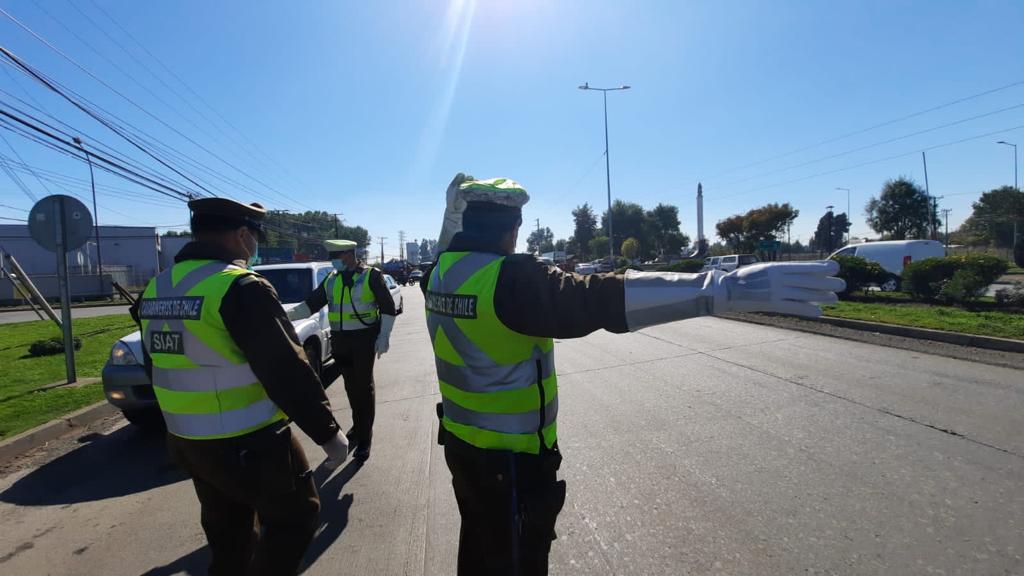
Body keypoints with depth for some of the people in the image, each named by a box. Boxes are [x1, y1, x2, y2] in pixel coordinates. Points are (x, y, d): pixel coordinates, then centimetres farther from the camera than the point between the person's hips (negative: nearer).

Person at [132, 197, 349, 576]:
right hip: (250, 445, -8)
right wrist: (328, 434, -15)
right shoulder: (241, 288, -21)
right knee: (295, 517, 14)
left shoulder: (156, 289, 6)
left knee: (228, 535, 25)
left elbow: (160, 371, 15)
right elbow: (287, 373, -24)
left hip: (187, 443, 8)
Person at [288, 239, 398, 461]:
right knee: (350, 385, 13)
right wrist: (288, 314, -8)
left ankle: (364, 437, 8)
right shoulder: (331, 280, 9)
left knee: (364, 386, 0)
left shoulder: (371, 276, -6)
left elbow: (388, 307, -7)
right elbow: (311, 303, 8)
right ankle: (358, 426, 31)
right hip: (340, 340, 5)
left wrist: (384, 336, -13)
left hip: (364, 339, -5)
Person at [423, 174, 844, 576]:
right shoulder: (510, 280, -29)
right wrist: (727, 287, -44)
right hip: (510, 458, -8)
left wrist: (457, 203, 41)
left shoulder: (440, 273, -1)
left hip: (460, 440, 8)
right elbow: (600, 300, -40)